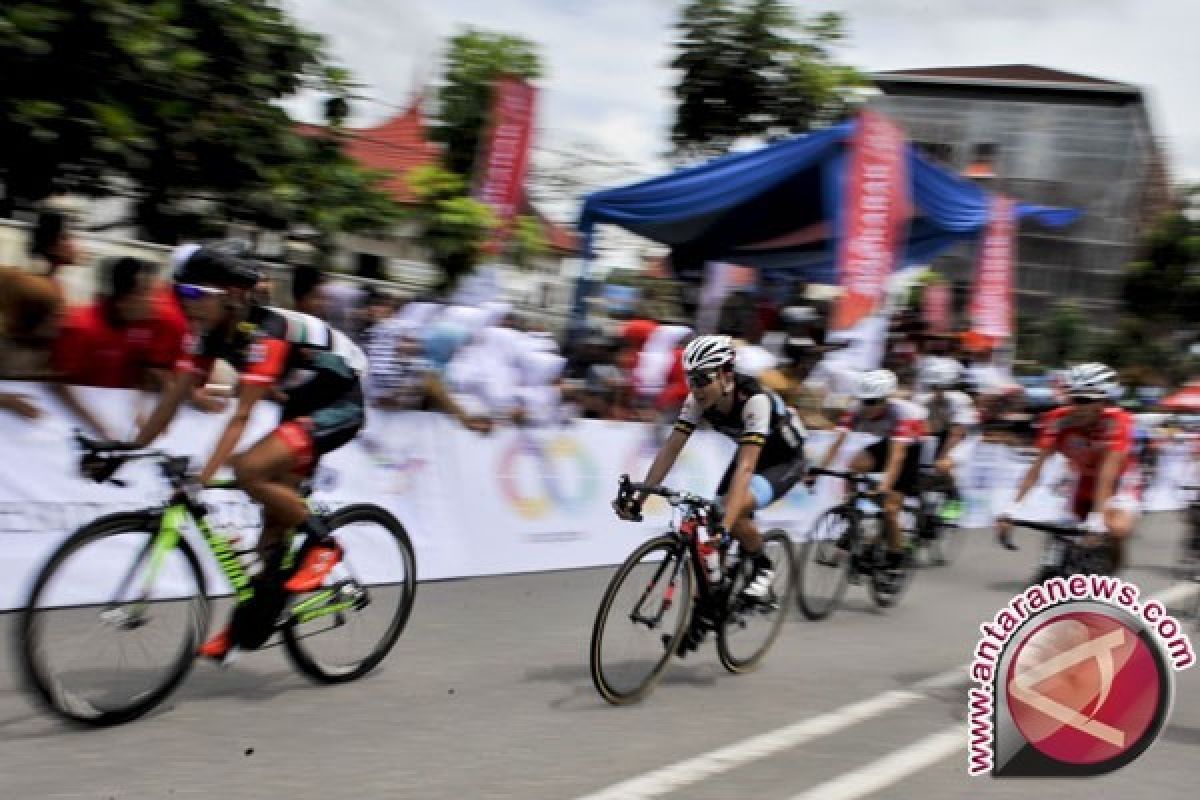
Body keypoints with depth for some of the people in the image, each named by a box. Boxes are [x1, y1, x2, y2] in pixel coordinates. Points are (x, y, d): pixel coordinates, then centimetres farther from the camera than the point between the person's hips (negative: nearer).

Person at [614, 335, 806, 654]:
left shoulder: (755, 400, -37)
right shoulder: (698, 400, -19)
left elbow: (745, 467, -44)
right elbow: (670, 449, -18)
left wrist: (724, 522, -52)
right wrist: (637, 499, -26)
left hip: (785, 460, -6)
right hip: (750, 453, 6)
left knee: (735, 511, -32)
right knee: (714, 521, -8)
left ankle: (762, 567, -5)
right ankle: (705, 610, 8)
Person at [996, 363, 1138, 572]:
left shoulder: (1118, 422, -30)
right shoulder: (1058, 420, -21)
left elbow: (1107, 475, -37)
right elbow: (1036, 467, -25)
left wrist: (1097, 520, -48)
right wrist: (1011, 510, -36)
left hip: (1119, 484, -4)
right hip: (1084, 484, 4)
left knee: (1118, 529, -32)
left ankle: (1115, 560, -2)